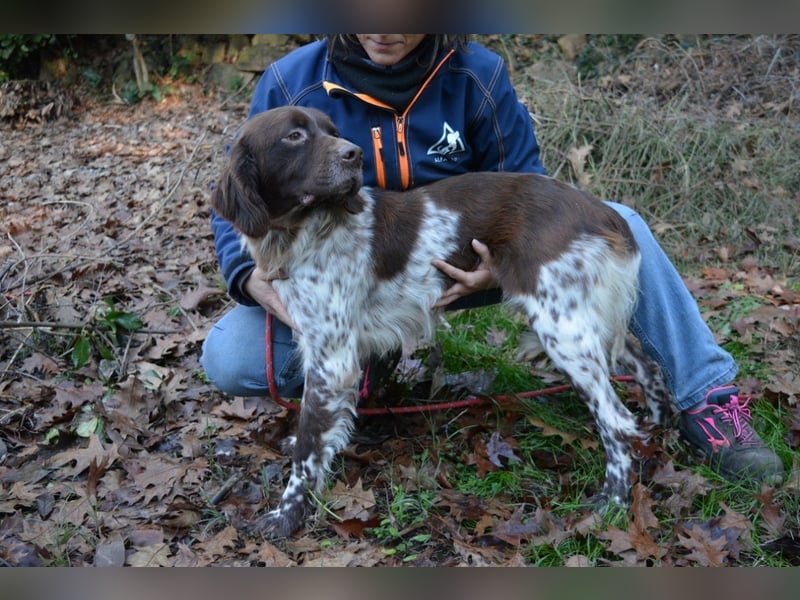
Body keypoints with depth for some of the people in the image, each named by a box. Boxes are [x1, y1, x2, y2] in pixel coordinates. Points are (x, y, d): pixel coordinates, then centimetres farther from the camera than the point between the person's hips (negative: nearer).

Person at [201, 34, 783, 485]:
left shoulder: (478, 74, -12)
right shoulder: (292, 81, -14)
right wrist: (256, 279, -31)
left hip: (465, 264, 1)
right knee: (228, 358, -25)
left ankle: (708, 399, -6)